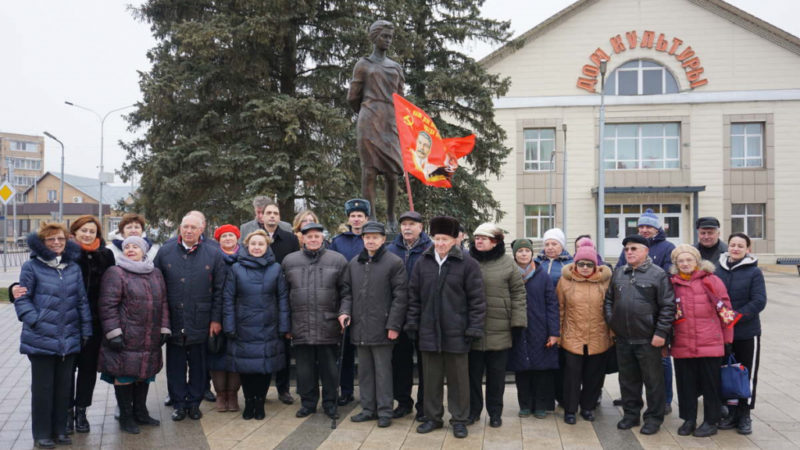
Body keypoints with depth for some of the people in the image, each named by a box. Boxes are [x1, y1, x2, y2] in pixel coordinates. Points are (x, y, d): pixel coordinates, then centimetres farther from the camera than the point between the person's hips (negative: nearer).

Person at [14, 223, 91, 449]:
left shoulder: (73, 267, 8)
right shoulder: (32, 267, -4)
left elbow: (82, 301, 10)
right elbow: (22, 299, -3)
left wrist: (86, 330, 8)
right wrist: (35, 321, -15)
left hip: (69, 340, 4)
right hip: (41, 340, -4)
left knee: (64, 386, 12)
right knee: (42, 387, 6)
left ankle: (60, 429, 25)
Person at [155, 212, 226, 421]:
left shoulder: (213, 254, 0)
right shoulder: (165, 252, 2)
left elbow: (219, 290, 1)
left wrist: (216, 319, -2)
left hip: (201, 323, -1)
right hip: (173, 321, 1)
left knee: (198, 364, 9)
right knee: (175, 364, 9)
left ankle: (194, 402, 23)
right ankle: (179, 404, 22)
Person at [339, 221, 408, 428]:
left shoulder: (394, 263, -5)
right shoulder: (354, 264, 12)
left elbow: (400, 296, -8)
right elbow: (347, 291, 17)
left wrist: (393, 325, -13)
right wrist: (344, 311, -1)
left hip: (381, 328, -6)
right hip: (359, 327, 6)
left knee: (383, 370, 2)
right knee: (364, 370, 14)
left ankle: (385, 411, 12)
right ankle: (368, 408, 25)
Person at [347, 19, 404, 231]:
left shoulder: (396, 67, 20)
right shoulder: (363, 64, 9)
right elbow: (352, 98, 8)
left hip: (391, 124, 3)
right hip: (369, 123, -3)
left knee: (392, 171, 0)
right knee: (370, 170, -7)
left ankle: (391, 216, 10)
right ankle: (370, 217, -6)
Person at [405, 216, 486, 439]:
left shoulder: (468, 264, -5)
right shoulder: (422, 263, 6)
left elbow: (477, 299, -5)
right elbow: (414, 296, 11)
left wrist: (474, 328, -9)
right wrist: (412, 322, 6)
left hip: (456, 333, -3)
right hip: (429, 331, 3)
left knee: (458, 378, 8)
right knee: (431, 377, 12)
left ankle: (459, 420, 21)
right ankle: (433, 417, 26)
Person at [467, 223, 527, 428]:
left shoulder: (507, 263, 0)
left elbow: (518, 293, 1)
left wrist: (518, 321, -4)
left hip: (499, 331, -1)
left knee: (497, 374, 9)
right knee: (473, 372, 10)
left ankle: (495, 412, 24)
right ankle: (473, 410, 25)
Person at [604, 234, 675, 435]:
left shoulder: (658, 274, -7)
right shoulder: (618, 273, 9)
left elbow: (668, 306, -10)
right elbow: (608, 300, 17)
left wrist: (661, 332, -13)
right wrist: (611, 323, 8)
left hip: (648, 339, -5)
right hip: (623, 338, 5)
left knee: (653, 380, 6)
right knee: (628, 379, 15)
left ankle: (654, 418, 19)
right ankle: (631, 413, 29)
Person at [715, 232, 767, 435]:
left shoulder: (754, 272, -7)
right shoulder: (719, 270, 3)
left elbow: (759, 302, -12)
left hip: (747, 332, -3)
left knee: (747, 374, 6)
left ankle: (744, 415, 18)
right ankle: (732, 412, 24)